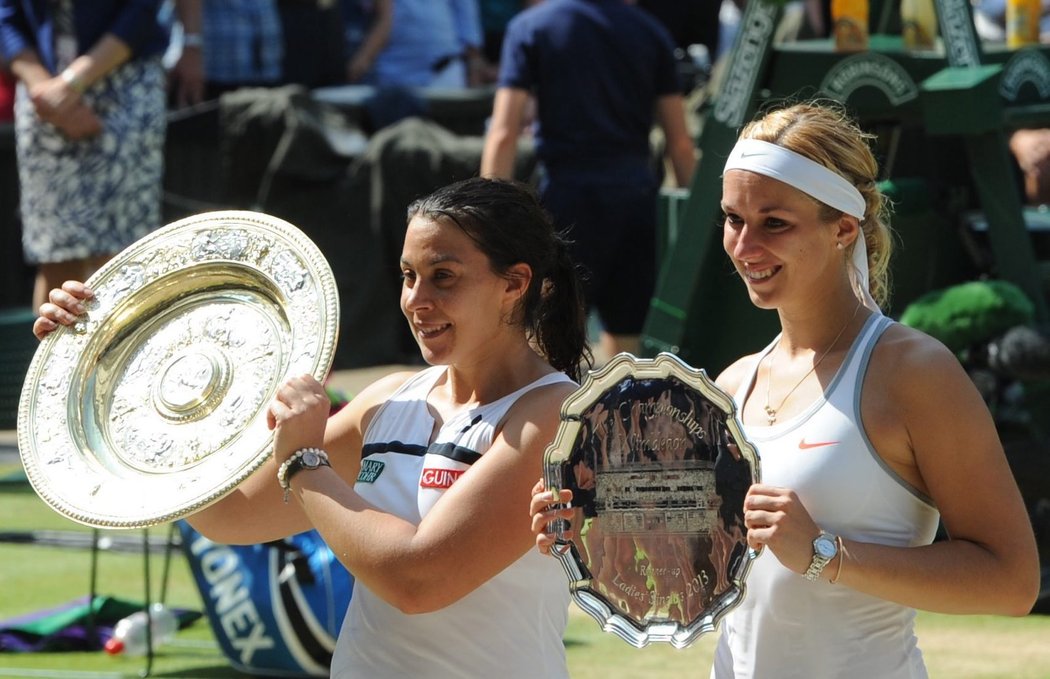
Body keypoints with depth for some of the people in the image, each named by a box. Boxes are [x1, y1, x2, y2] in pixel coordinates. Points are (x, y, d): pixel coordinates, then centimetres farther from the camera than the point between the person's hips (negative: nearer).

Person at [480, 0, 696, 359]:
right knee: (625, 330, 11)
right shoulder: (651, 32, 9)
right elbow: (680, 141, 9)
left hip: (571, 192, -4)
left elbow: (504, 135, -8)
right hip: (637, 192, 4)